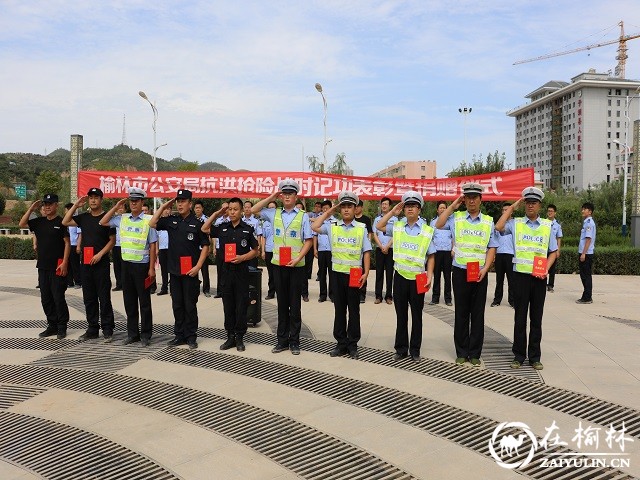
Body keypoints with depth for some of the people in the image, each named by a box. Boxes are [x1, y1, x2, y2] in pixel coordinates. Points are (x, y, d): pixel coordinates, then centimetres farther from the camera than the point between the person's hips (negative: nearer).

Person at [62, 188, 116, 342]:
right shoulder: (83, 217, 11)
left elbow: (112, 240, -4)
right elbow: (65, 222, 5)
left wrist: (100, 254, -14)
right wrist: (75, 205, 3)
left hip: (101, 263, -5)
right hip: (86, 263, 5)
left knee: (104, 297, -2)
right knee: (89, 298, 9)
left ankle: (107, 329, 4)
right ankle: (92, 329, 17)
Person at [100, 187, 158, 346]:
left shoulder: (148, 220, -7)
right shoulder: (122, 219, 7)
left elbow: (153, 246, -7)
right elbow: (103, 222, 15)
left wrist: (152, 268, -10)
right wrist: (116, 207, 6)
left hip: (142, 265, -5)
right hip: (126, 264, 5)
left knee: (144, 302, 3)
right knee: (129, 301, 11)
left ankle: (145, 335, 12)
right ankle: (132, 334, 22)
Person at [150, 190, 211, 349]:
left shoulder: (197, 223, -4)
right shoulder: (171, 220, 7)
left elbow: (205, 246, -4)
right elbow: (152, 224, 7)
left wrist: (198, 266, -12)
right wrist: (163, 207, 4)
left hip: (190, 271, -4)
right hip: (174, 270, 4)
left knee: (190, 305, 3)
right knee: (177, 305, 11)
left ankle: (191, 336, 13)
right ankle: (179, 335, 21)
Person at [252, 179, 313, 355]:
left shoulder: (303, 216, -3)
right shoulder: (274, 214, 7)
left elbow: (309, 241, -4)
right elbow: (254, 210, 12)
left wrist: (298, 258, -15)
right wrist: (271, 198, 3)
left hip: (296, 266, -3)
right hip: (278, 264, 3)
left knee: (294, 304, 3)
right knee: (282, 303, 9)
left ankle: (294, 341, 12)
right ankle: (282, 340, 17)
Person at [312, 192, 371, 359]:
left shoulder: (361, 228, 0)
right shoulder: (332, 227, 4)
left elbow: (366, 252, -1)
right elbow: (315, 227, -9)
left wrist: (366, 272, -9)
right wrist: (329, 211, 0)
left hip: (355, 274, -2)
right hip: (337, 273, 2)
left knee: (353, 309, 6)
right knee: (339, 309, 8)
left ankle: (353, 344, 15)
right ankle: (341, 342, 17)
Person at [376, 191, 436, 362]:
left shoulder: (427, 230, -2)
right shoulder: (397, 226, 4)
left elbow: (431, 256, 0)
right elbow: (379, 226, 8)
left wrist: (429, 276, -8)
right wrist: (393, 212, 2)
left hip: (418, 278, -2)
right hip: (400, 276, 2)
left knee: (416, 315, 8)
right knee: (401, 314, 10)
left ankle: (415, 350, 18)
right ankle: (401, 348, 19)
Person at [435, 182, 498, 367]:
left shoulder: (489, 221, 7)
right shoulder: (457, 218, 4)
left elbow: (491, 248, 5)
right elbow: (438, 225, -12)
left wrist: (485, 269, -9)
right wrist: (454, 205, -6)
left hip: (480, 273, 1)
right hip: (460, 271, -1)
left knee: (477, 313, 5)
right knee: (461, 312, 6)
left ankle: (475, 353, 15)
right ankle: (461, 352, 15)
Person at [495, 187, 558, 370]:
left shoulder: (547, 225, 8)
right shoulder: (515, 223, 2)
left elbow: (553, 252, 12)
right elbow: (499, 227, -18)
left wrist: (546, 269, -5)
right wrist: (512, 207, -8)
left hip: (539, 277, 2)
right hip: (520, 275, -2)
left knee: (536, 318, 8)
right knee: (520, 317, 4)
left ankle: (535, 357, 17)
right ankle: (519, 355, 13)